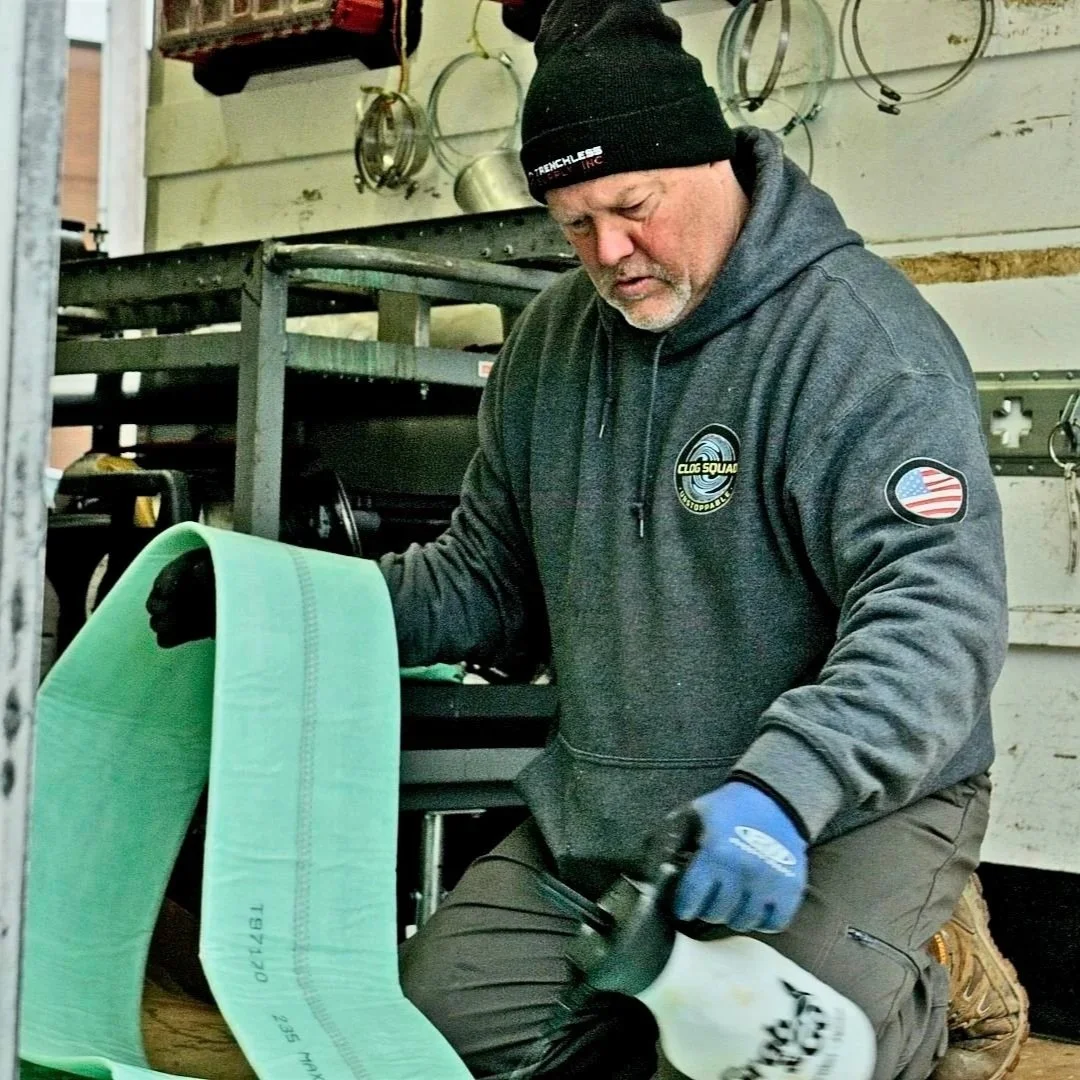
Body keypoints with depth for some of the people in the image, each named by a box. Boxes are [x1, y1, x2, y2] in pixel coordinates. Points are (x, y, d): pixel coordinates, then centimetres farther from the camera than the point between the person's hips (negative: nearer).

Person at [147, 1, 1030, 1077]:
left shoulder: (866, 342, -17)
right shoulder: (551, 341, 7)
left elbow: (933, 612, -27)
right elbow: (488, 577, 16)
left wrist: (779, 791, -43)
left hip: (853, 808, -6)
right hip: (594, 814, 7)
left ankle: (938, 989, 7)